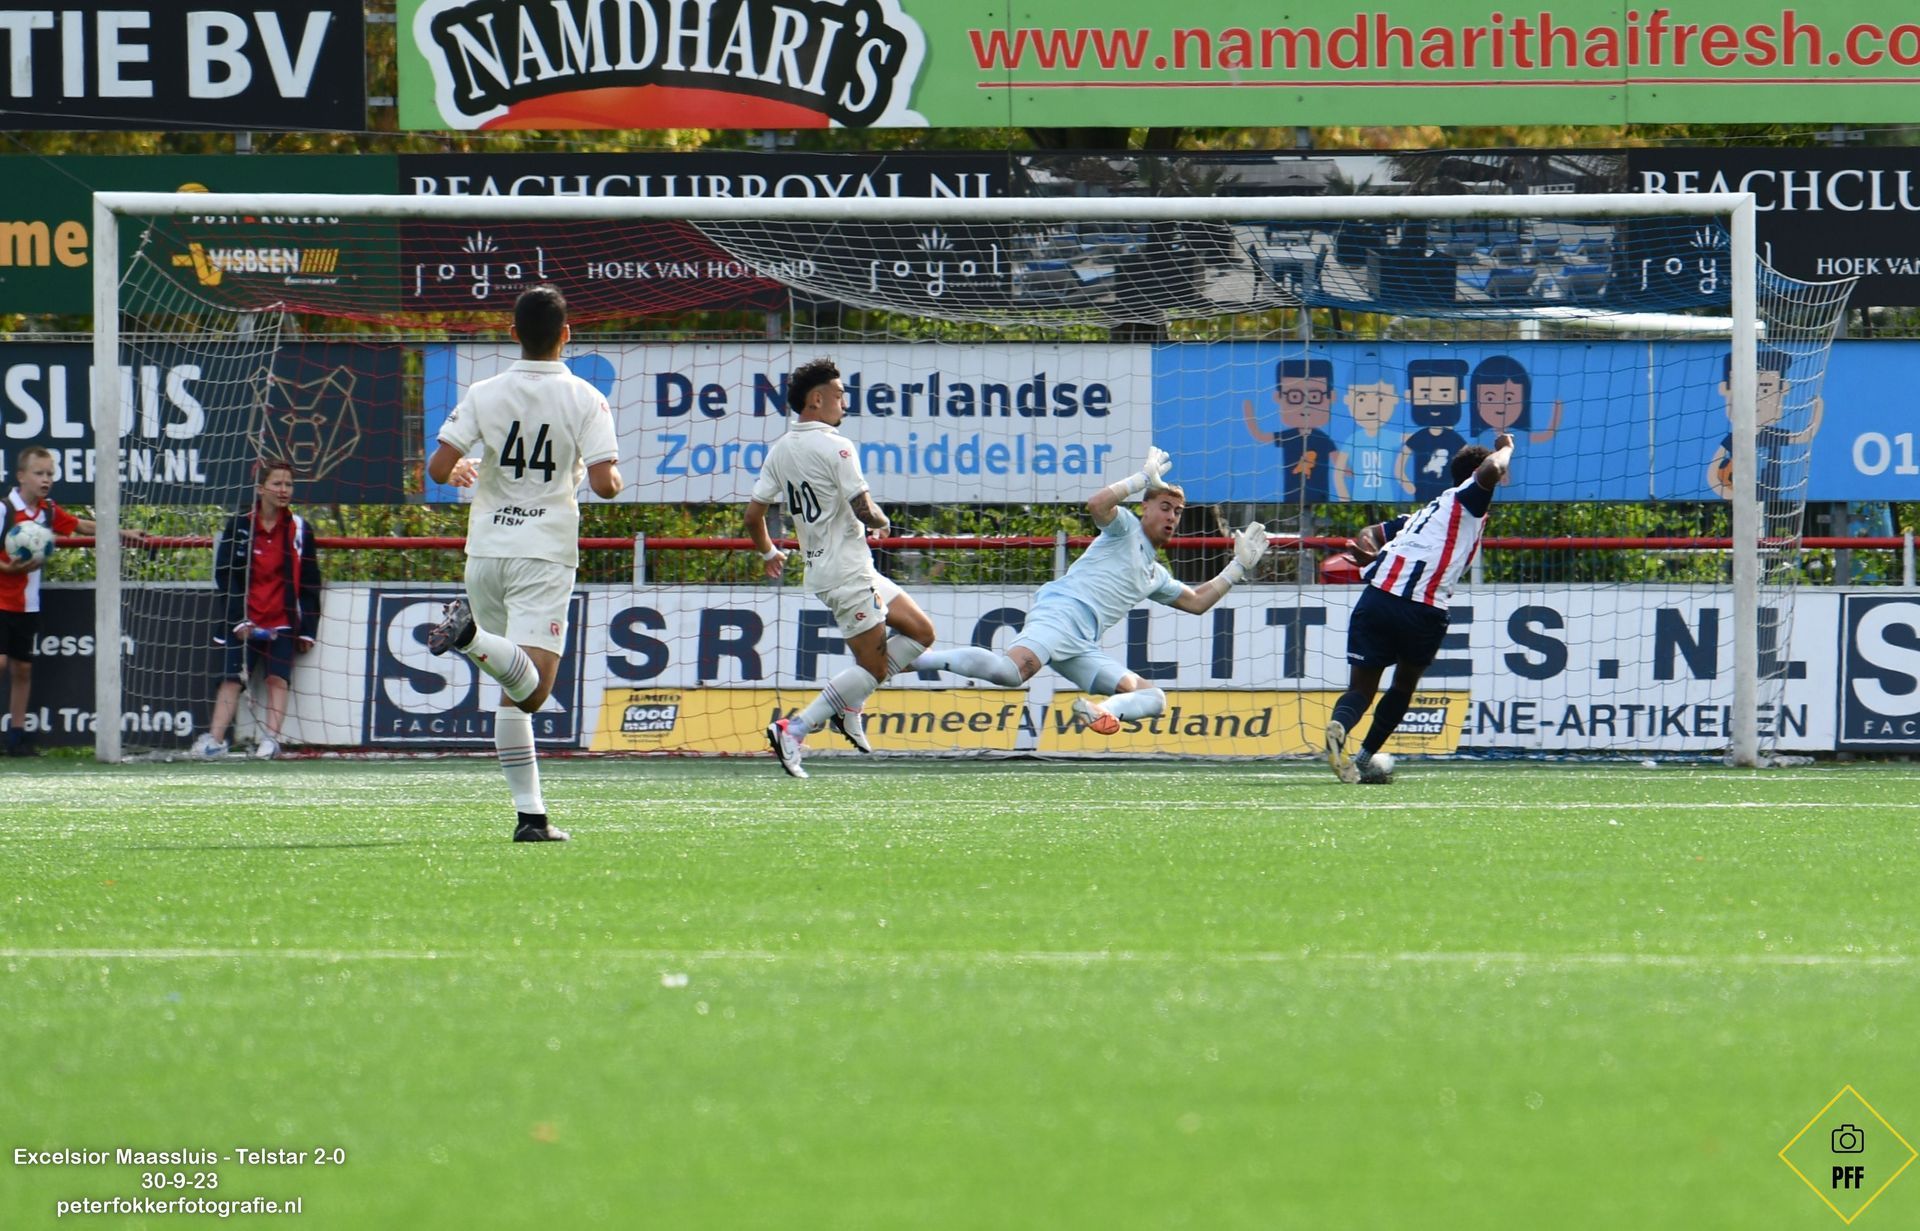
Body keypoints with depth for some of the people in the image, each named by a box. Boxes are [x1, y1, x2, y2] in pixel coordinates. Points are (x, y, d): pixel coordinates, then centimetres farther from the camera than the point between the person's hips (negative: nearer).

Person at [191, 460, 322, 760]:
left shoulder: (298, 529, 2)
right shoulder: (239, 526, 0)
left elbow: (309, 583, 4)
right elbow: (225, 575, 0)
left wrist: (307, 629, 0)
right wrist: (238, 619, -9)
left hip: (282, 622, 0)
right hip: (244, 620, 0)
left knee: (278, 678, -9)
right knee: (232, 678, -6)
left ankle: (271, 738, -12)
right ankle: (215, 739, -11)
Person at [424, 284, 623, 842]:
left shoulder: (484, 394, 1)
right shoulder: (585, 400, -4)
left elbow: (439, 467, -5)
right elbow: (604, 483, -12)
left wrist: (461, 473, 20)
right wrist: (615, 479, 13)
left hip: (486, 551, 3)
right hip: (545, 553, -3)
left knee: (516, 692, 13)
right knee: (531, 687, -14)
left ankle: (530, 812, 8)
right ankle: (472, 635, -41)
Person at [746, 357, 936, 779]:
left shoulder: (780, 451, 8)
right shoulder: (835, 448, -16)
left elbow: (753, 514, 11)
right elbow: (864, 510, -21)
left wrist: (768, 553, 29)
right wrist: (882, 523, 1)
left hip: (820, 568, 9)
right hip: (848, 573, -9)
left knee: (920, 632, 14)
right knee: (873, 667, -5)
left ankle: (849, 704, 10)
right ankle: (793, 731, -10)